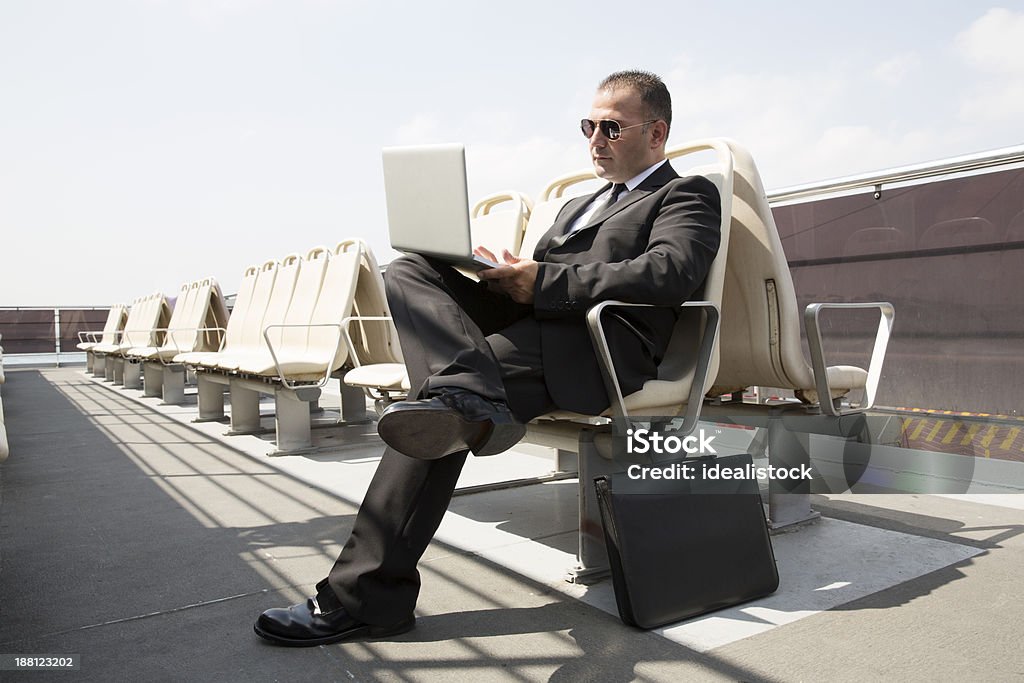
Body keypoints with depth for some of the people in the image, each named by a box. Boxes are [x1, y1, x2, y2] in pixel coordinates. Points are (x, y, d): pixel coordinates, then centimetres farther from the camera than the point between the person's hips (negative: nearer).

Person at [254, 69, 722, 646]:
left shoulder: (688, 195, 13)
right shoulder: (578, 205, 38)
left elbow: (671, 272, -11)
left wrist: (540, 282, -16)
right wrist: (507, 275, 1)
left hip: (603, 340, -7)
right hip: (528, 324, 8)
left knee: (441, 400, -30)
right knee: (408, 272, -19)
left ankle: (366, 594, -33)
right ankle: (470, 396, -46)